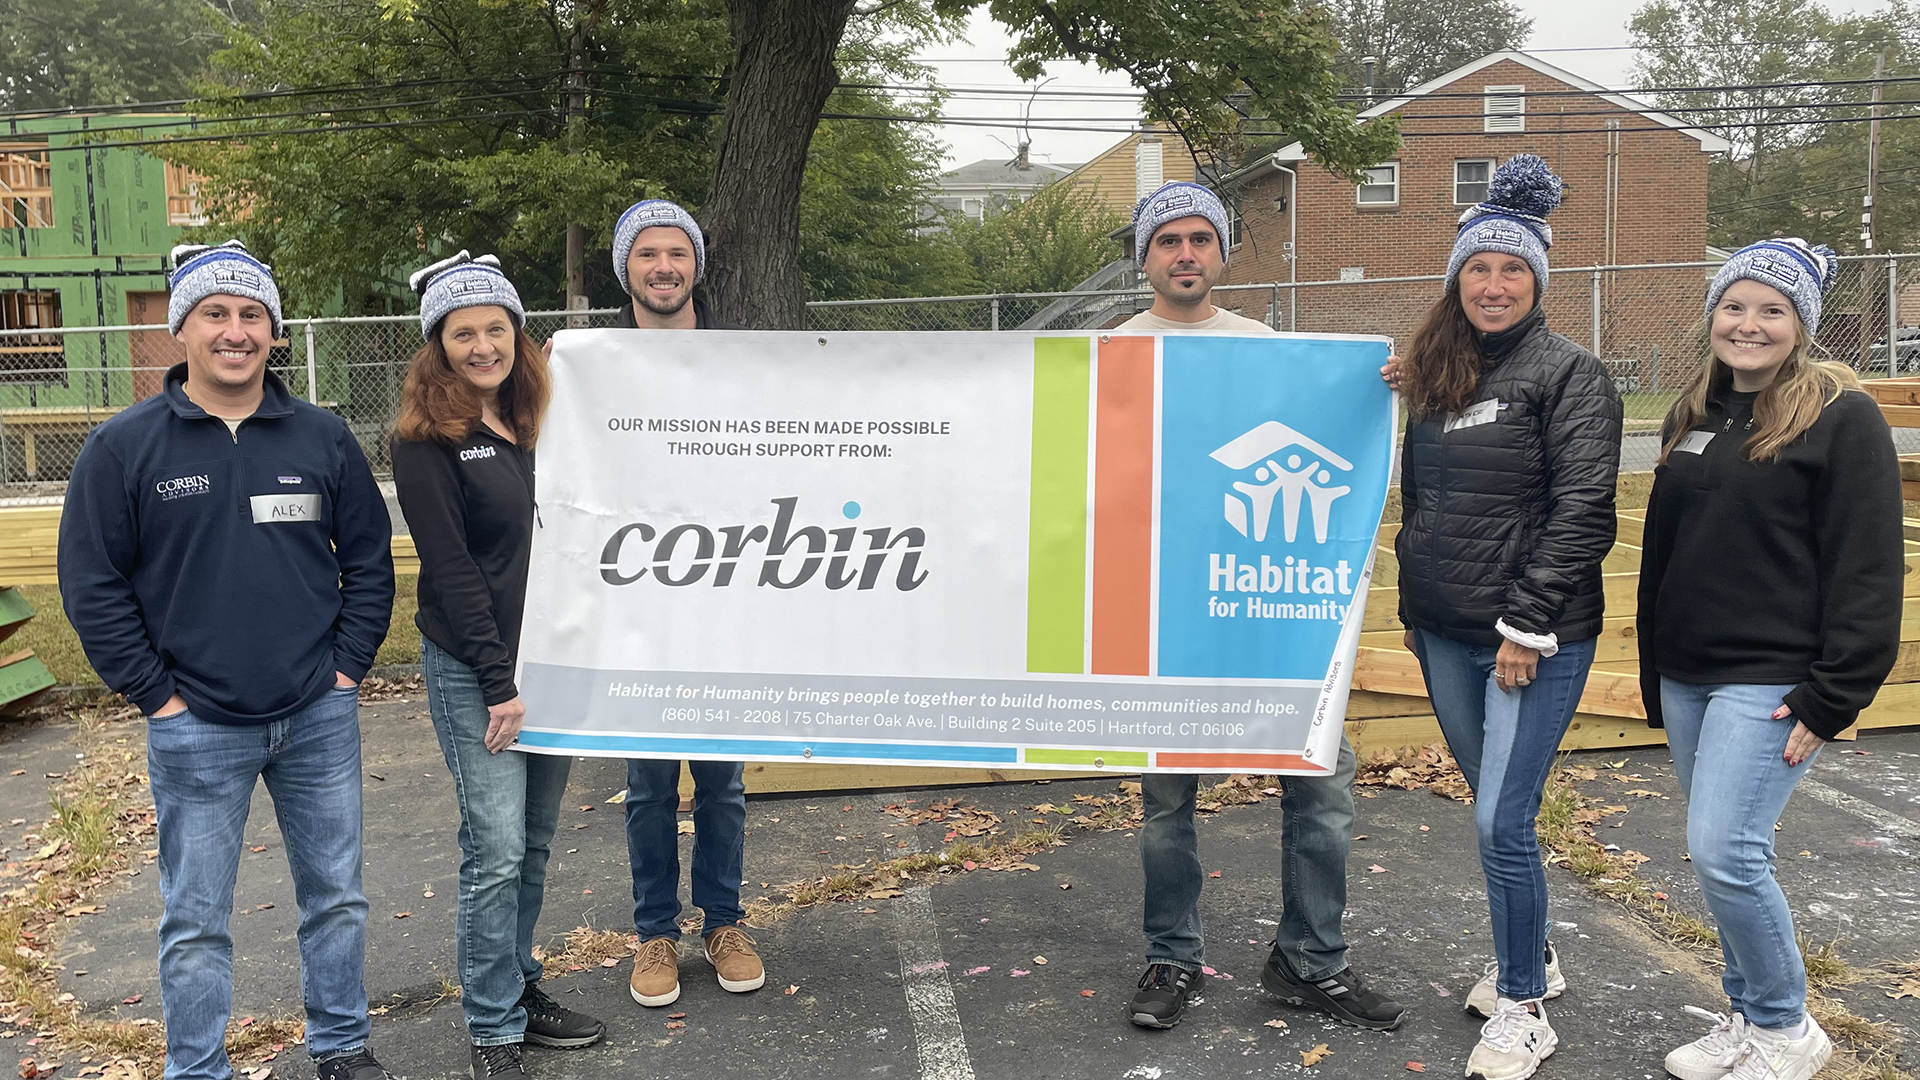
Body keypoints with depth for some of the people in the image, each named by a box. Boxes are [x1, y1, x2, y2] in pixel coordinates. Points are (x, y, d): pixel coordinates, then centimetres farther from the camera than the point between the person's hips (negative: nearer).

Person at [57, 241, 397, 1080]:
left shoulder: (323, 437, 3)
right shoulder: (123, 447, -4)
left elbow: (369, 556, 9)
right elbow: (92, 586, -2)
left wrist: (348, 666, 2)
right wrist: (157, 694, -6)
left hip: (320, 718, 3)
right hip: (197, 729, -2)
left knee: (337, 894, 14)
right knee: (196, 922, 8)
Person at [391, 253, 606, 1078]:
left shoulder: (535, 423, 9)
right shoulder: (426, 439, -8)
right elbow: (449, 568, -12)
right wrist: (499, 684, -14)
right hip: (473, 673, -6)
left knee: (534, 842, 13)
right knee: (496, 851, -4)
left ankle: (519, 988, 28)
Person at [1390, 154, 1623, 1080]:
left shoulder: (1569, 374, -7)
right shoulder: (1434, 377, 12)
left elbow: (1582, 510, -14)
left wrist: (1528, 623, -17)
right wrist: (1412, 608, 17)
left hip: (1534, 641, -6)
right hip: (1444, 637, 6)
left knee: (1502, 821, -7)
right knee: (1495, 808, 16)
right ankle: (1530, 958, 35)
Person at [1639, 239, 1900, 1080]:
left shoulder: (1839, 417, -8)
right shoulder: (1693, 416, 12)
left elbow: (1865, 570, -11)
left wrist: (1833, 697, -15)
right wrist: (1653, 674, 18)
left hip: (1772, 680, -7)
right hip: (1687, 675, 7)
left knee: (1723, 852, -12)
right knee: (1722, 851, 12)